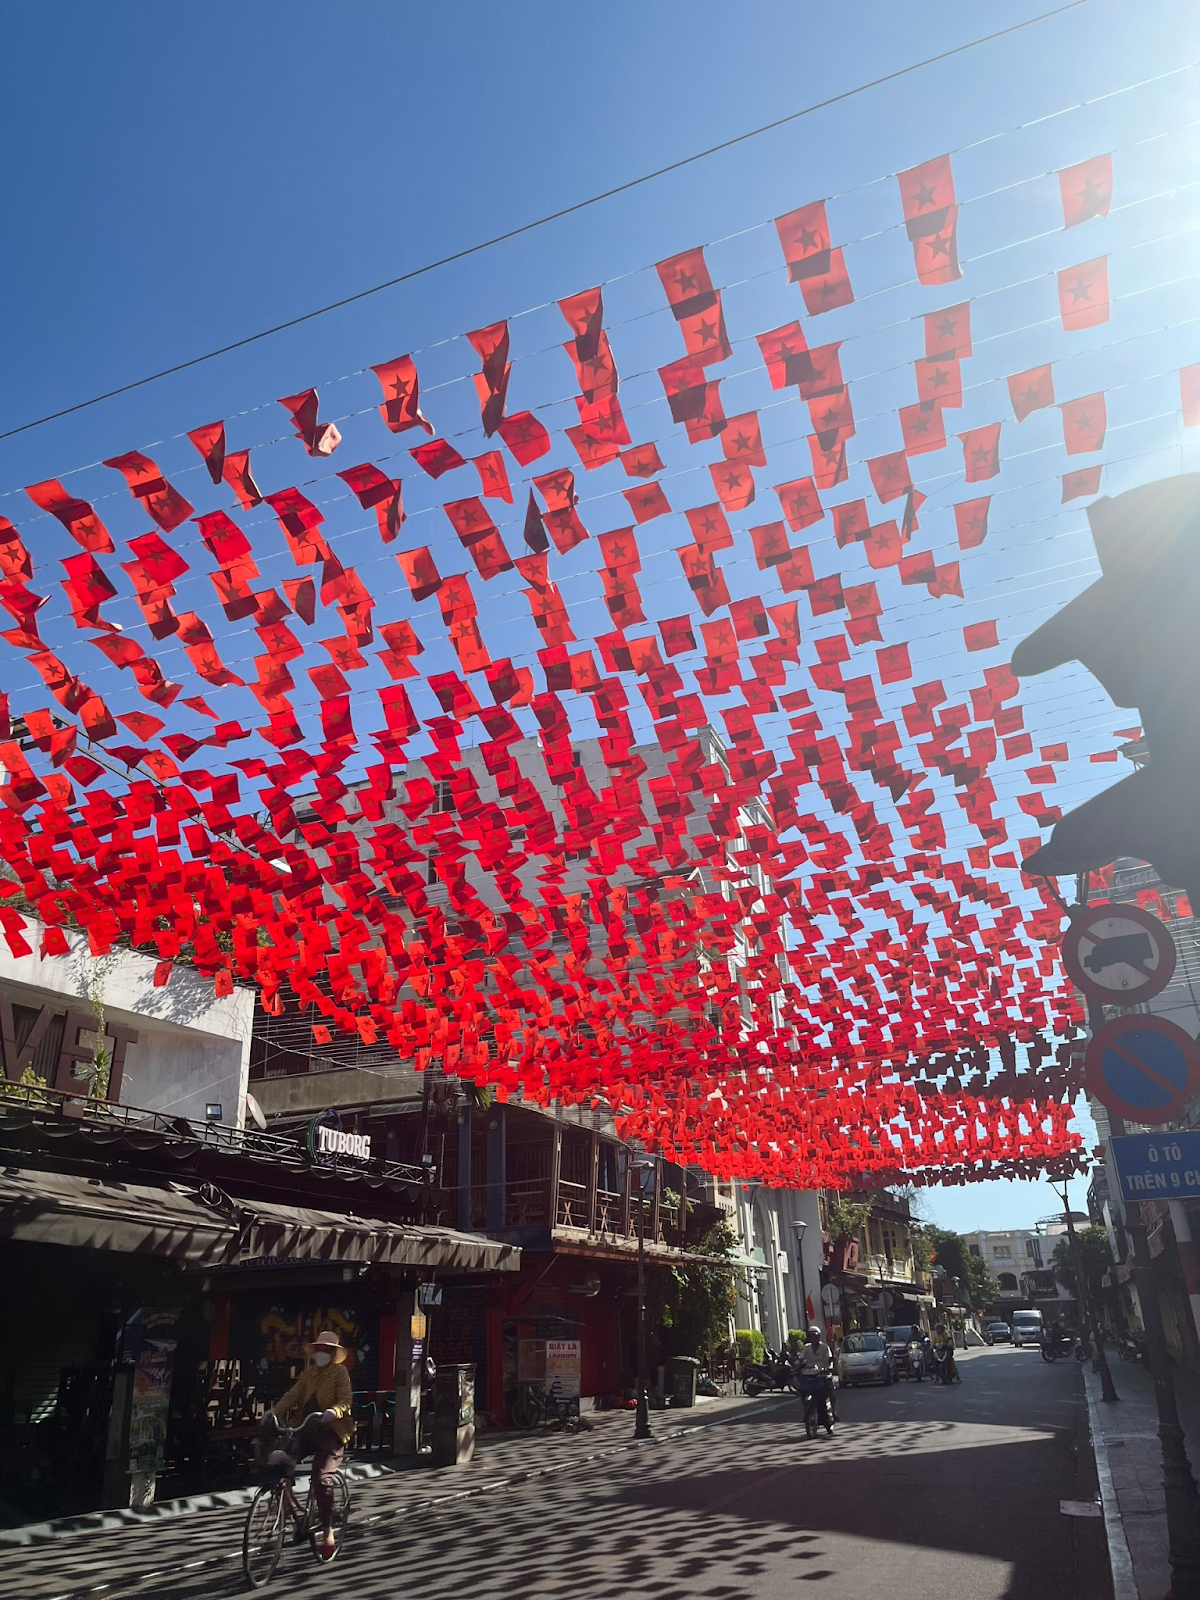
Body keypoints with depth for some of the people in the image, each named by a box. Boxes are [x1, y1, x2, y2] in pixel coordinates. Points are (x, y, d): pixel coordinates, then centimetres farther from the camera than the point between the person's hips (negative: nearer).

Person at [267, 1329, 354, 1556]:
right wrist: (274, 1411, -15)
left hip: (329, 1431, -5)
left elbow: (346, 1401, -10)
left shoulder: (340, 1371, 0)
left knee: (322, 1478, -18)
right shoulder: (309, 1373, 15)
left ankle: (328, 1533, -5)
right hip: (305, 1429, 5)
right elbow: (292, 1394, 3)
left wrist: (333, 1411, -32)